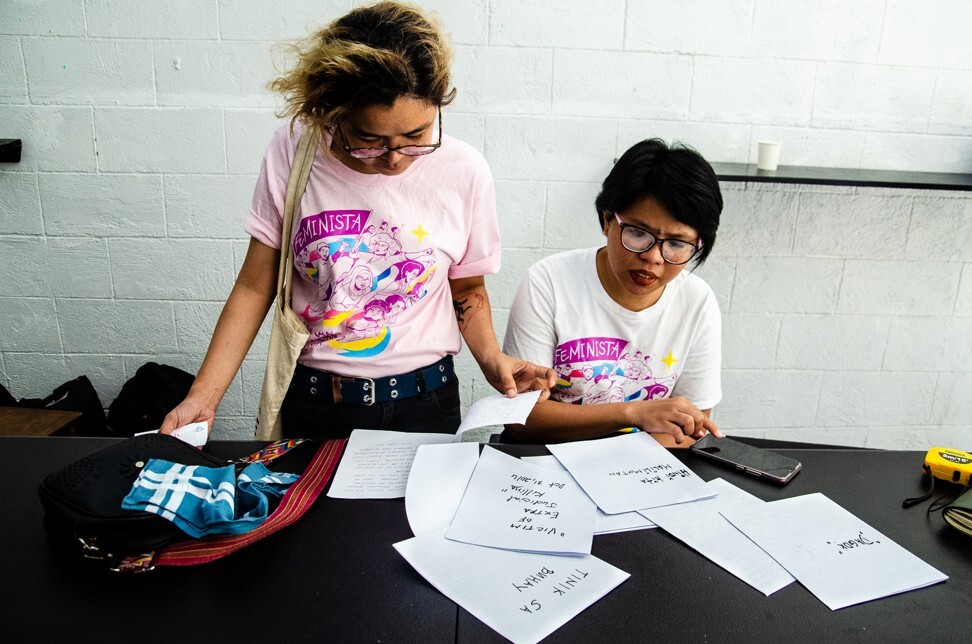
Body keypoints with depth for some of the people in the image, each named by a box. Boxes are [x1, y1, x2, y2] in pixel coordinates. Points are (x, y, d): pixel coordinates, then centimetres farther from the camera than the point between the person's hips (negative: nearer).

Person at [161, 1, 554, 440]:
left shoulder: (464, 172, -11)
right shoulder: (291, 154, -12)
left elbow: (467, 289, 2)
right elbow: (255, 289, -5)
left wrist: (491, 359, -15)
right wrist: (203, 396, -12)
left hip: (423, 401, 0)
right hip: (313, 402, 1)